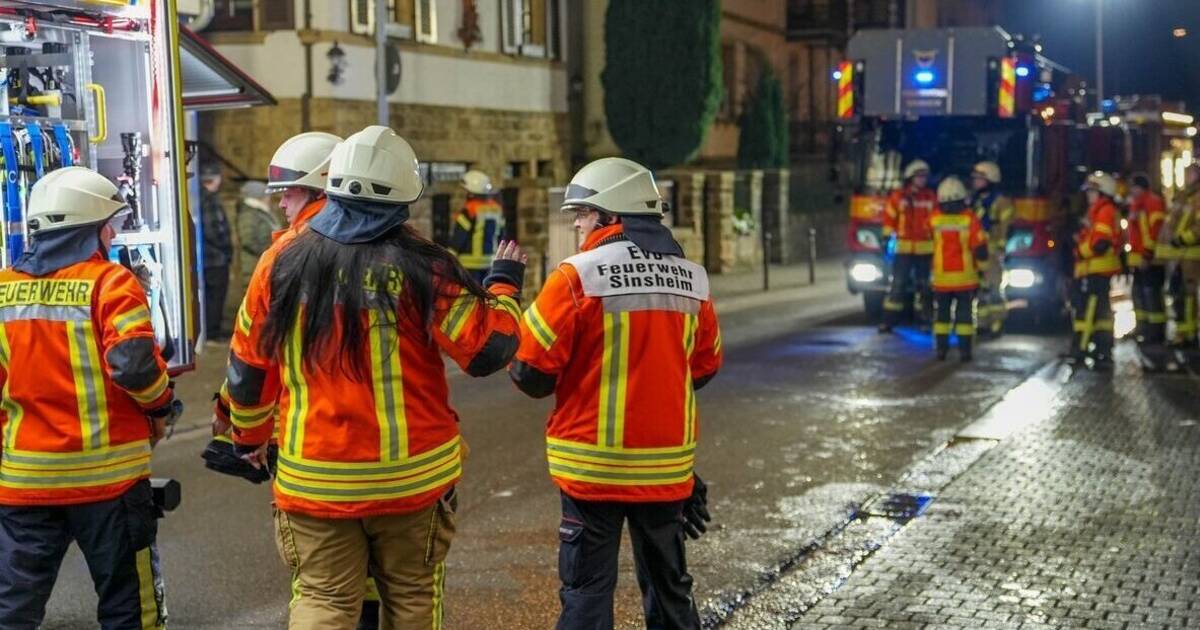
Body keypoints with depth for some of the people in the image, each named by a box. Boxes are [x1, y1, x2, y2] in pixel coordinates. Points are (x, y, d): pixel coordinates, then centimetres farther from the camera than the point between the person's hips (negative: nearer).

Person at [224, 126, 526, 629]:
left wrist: (249, 436, 25)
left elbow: (248, 367, 7)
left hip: (315, 480, 1)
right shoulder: (419, 266, -10)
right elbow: (488, 350, -11)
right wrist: (504, 284, 8)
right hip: (412, 475, -1)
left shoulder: (283, 262, -1)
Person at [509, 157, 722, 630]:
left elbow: (531, 372, -12)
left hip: (596, 467, -5)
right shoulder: (692, 280, 3)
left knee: (587, 589, 3)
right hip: (668, 467, 5)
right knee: (669, 585, 18)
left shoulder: (578, 276, -12)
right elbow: (705, 366, 13)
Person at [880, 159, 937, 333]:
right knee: (898, 283, -4)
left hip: (925, 248, 2)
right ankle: (889, 320, -2)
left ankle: (925, 318, 16)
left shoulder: (932, 197, 7)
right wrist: (887, 237, -2)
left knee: (924, 284, 9)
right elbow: (889, 217, 4)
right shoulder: (898, 196, 1)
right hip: (903, 248, -2)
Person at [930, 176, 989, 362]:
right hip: (965, 276, -1)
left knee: (942, 313, 12)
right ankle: (964, 350, 1)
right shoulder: (970, 218, -11)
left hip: (941, 276, 1)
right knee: (964, 313, 5)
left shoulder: (935, 218, -5)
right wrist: (983, 268, 4)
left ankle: (941, 348, 9)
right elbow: (980, 246, -10)